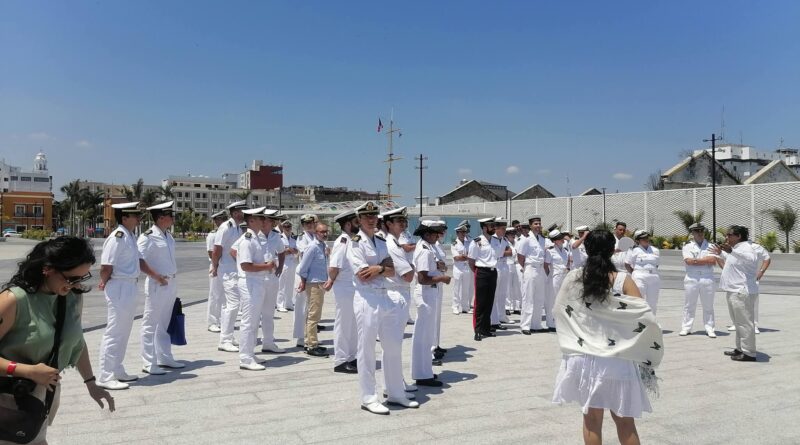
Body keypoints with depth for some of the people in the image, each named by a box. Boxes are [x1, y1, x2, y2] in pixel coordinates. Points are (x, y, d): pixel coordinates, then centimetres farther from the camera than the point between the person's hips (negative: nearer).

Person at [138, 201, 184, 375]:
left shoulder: (168, 236, 12)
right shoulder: (147, 237, -13)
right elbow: (139, 261, -21)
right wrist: (156, 276, -22)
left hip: (171, 283, 8)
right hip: (157, 285, -8)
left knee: (165, 324, 17)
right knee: (150, 324, 0)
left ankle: (164, 358, 27)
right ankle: (148, 363, 8)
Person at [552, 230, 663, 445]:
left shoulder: (572, 278, -2)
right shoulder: (623, 281, -9)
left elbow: (559, 311, 11)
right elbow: (645, 318, -14)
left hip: (584, 358, 2)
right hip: (617, 360, -2)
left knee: (592, 417, 15)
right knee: (624, 420, 13)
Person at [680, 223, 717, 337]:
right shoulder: (687, 246, 5)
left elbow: (713, 260, -7)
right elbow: (688, 261, -10)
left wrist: (696, 261, -9)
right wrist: (706, 260, -8)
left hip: (707, 278, 1)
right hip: (691, 278, -1)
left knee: (708, 306, 6)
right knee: (689, 305, 4)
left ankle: (709, 329, 12)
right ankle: (686, 328, 10)